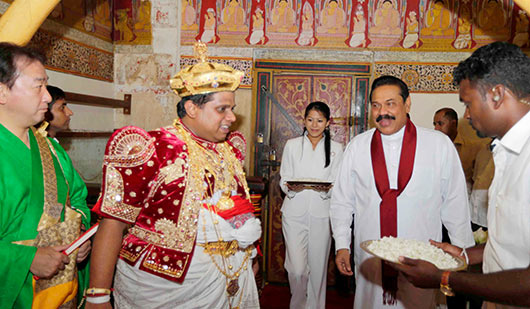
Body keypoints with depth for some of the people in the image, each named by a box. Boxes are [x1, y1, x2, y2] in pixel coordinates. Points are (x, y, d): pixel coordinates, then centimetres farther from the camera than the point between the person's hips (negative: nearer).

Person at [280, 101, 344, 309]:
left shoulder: (336, 149, 6)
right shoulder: (292, 145, 5)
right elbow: (284, 179, 4)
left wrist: (326, 189, -19)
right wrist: (291, 187, -18)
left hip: (322, 214, 1)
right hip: (295, 212, 0)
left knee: (318, 267, 8)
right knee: (297, 268, -5)